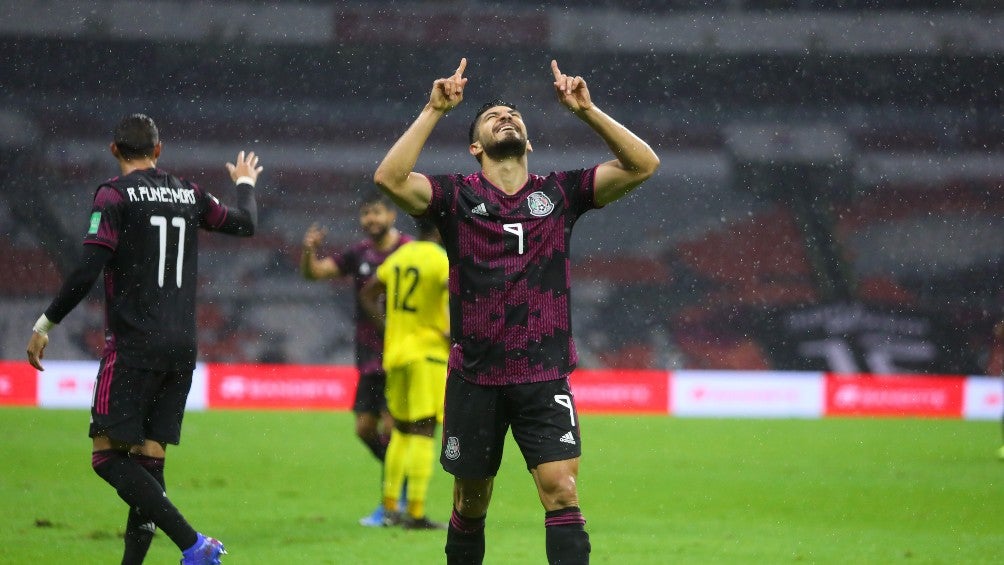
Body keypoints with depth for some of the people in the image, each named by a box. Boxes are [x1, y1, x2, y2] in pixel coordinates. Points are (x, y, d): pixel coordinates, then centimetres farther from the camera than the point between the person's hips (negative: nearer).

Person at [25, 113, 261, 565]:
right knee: (149, 458, 7)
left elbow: (87, 272, -14)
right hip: (182, 348, 6)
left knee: (108, 455, -7)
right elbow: (245, 224, 27)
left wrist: (44, 326, -6)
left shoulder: (114, 195, -6)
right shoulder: (189, 194, 10)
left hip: (134, 345, -6)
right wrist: (245, 183, 47)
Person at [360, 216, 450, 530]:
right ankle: (416, 513, -11)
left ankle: (389, 507, 20)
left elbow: (368, 293, 21)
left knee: (402, 430, 18)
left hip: (395, 351, 7)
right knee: (423, 432, -7)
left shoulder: (398, 256, 12)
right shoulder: (440, 260, -11)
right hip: (427, 354, -7)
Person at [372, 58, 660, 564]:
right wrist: (434, 111, -15)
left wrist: (586, 111, -9)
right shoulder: (457, 196, 1)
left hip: (544, 376, 0)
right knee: (471, 503, 11)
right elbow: (390, 178, -16)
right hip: (475, 378, 0)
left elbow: (642, 165, -2)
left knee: (561, 492, -13)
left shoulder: (559, 193, 6)